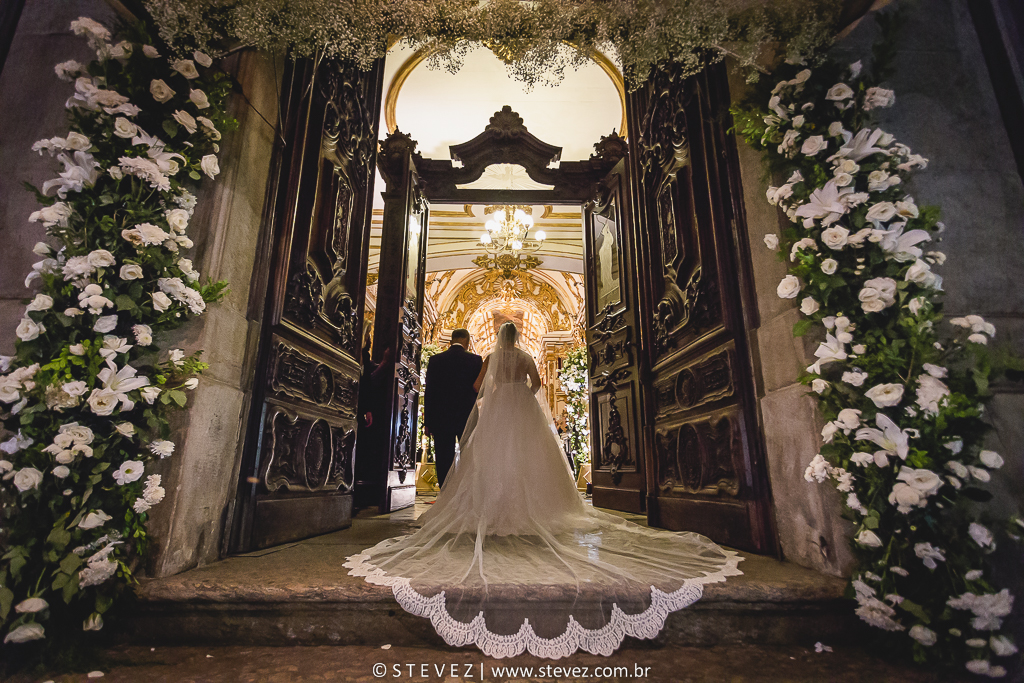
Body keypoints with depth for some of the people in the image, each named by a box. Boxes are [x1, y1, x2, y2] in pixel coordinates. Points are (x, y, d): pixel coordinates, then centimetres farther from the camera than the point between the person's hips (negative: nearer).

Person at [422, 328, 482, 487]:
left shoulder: (435, 360, -1)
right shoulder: (475, 360, -4)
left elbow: (428, 392, -1)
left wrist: (427, 422, 4)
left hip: (441, 420, 0)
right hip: (468, 418, 0)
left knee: (444, 463, 5)